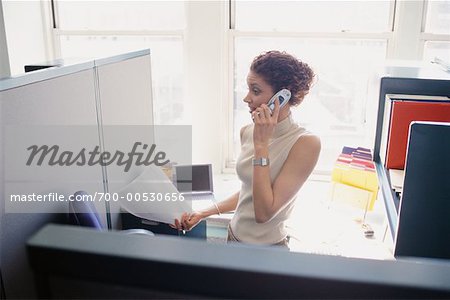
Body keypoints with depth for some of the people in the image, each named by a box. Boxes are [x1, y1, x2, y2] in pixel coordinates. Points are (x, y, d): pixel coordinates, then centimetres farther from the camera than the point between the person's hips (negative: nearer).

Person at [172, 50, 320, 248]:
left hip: (268, 247, -5)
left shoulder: (305, 143, -20)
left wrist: (261, 144, -25)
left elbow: (264, 213, -25)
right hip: (234, 237, 6)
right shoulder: (247, 132, -3)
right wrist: (204, 213, 5)